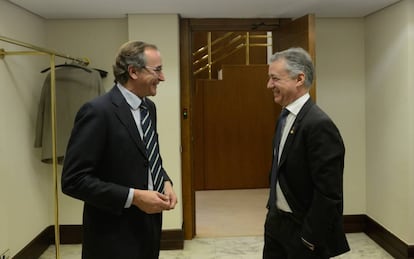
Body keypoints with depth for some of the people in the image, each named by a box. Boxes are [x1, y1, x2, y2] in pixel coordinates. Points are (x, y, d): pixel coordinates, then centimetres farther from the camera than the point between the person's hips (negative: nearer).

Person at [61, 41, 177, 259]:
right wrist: (133, 197, -22)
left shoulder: (148, 107, 7)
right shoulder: (98, 111, -19)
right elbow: (73, 180, -20)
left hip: (148, 227, 8)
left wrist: (165, 182, -1)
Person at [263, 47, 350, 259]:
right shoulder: (287, 116, 6)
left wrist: (310, 240, -18)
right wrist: (272, 211, 13)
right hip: (276, 222, 8)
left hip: (302, 229, -8)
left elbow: (328, 193, -23)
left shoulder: (319, 124, -22)